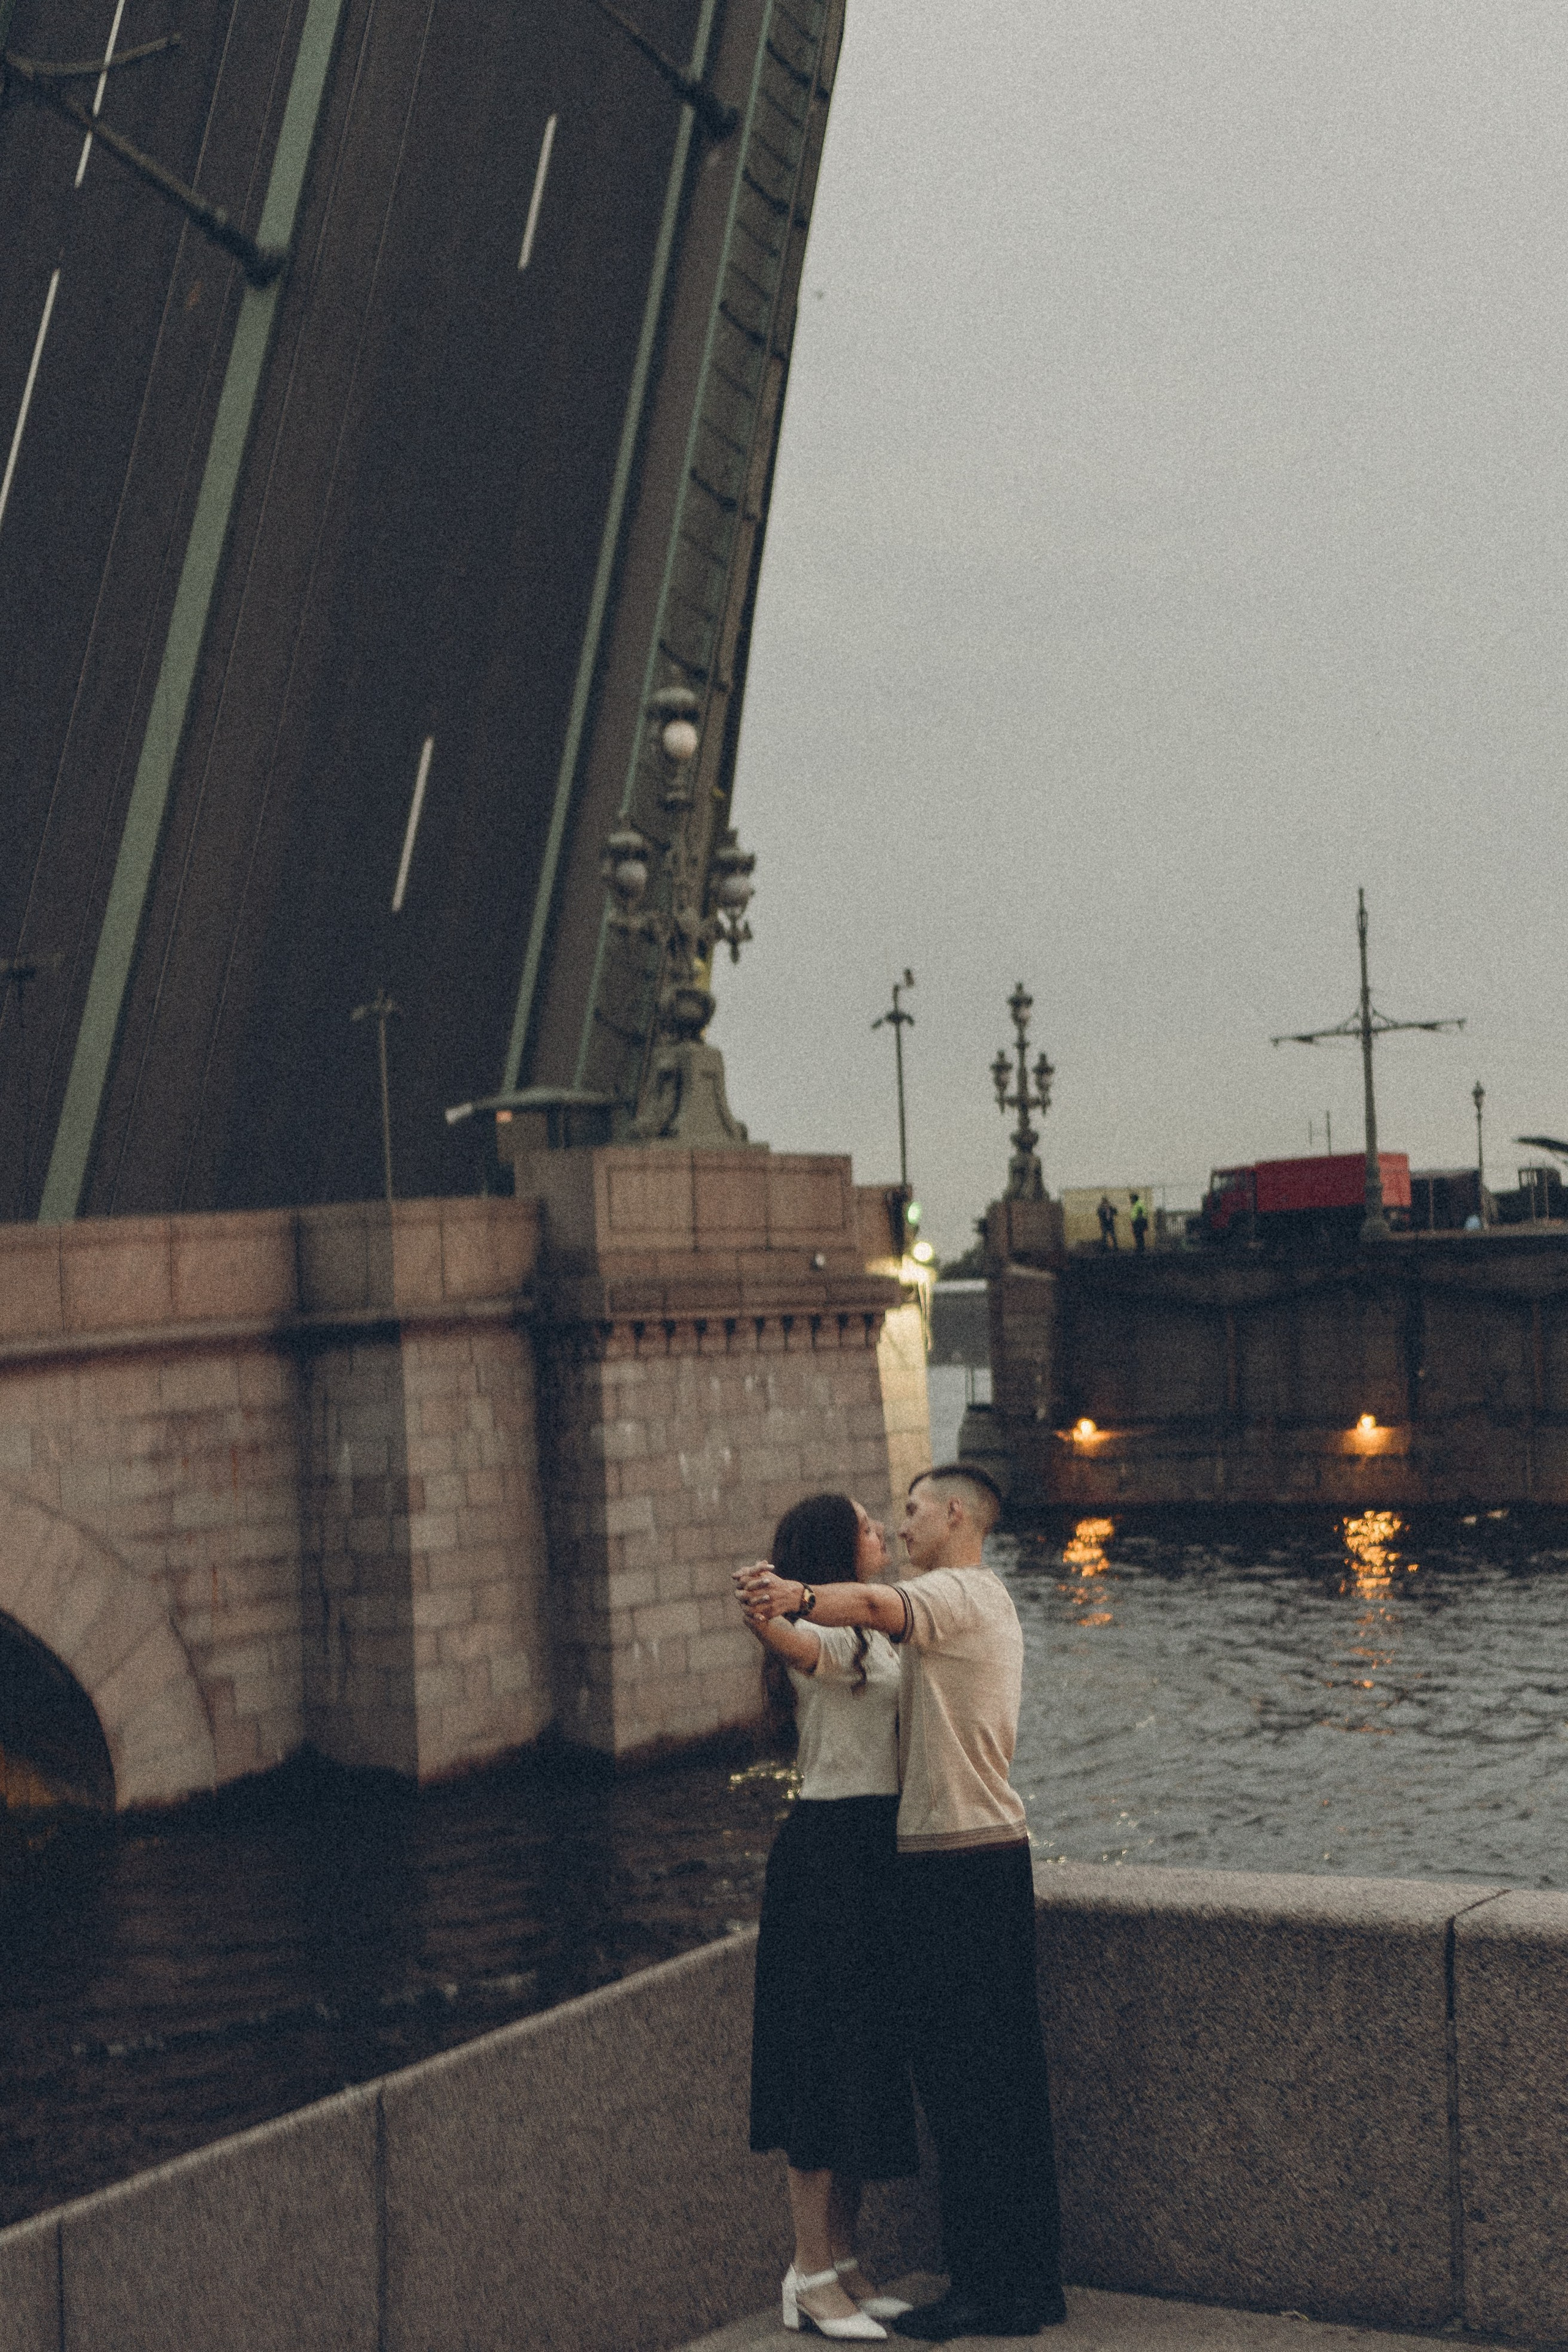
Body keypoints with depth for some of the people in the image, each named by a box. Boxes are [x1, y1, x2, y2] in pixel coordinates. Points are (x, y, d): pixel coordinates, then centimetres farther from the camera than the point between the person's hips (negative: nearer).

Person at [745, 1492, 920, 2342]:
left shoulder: (870, 1634, 15)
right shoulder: (829, 1638, -14)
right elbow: (788, 1640, -40)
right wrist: (762, 1606, -60)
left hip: (873, 1856, 10)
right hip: (829, 1852, -10)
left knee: (867, 2070, 12)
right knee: (829, 2066, -5)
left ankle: (844, 2265, 20)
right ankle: (811, 2278, 1)